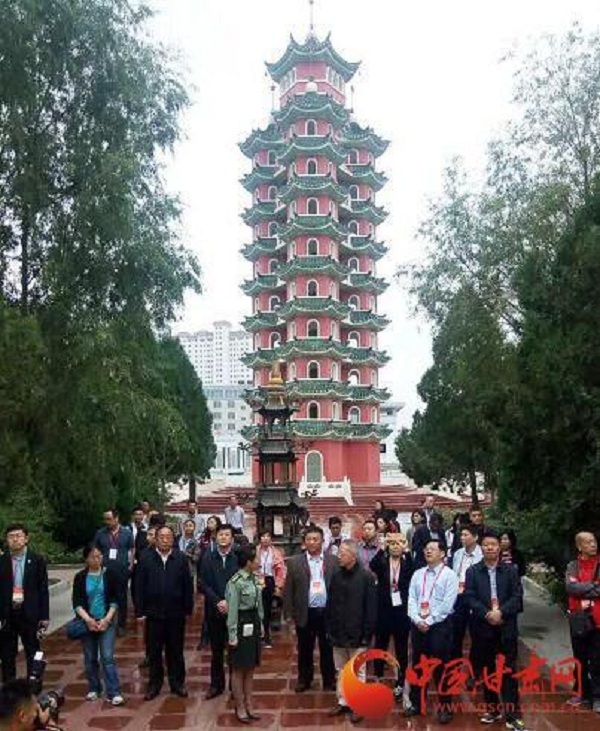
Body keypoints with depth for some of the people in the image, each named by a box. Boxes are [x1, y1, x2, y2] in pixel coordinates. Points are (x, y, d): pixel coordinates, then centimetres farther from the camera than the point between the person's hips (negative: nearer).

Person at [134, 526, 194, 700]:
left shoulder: (181, 558, -4)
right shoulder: (146, 558, -4)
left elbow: (188, 585, -2)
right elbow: (139, 585, -3)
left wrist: (188, 608, -3)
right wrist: (140, 610, -5)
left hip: (176, 613, 0)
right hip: (153, 613, 0)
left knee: (176, 651, 12)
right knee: (153, 651, 11)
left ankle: (177, 683, 25)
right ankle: (154, 684, 26)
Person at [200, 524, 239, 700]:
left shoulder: (238, 558, -3)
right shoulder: (208, 559, 4)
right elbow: (203, 585, 0)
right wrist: (218, 602, -12)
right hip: (214, 610, 2)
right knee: (216, 649, 11)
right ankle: (216, 684, 22)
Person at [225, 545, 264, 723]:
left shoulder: (254, 578, 4)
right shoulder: (235, 582, -18)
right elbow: (232, 610, -15)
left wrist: (261, 624, 13)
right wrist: (232, 635, -13)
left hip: (254, 624, 7)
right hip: (242, 625, -7)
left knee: (250, 668, 16)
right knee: (239, 669, 7)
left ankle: (248, 705, 27)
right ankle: (240, 707, 20)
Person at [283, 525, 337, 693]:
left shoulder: (333, 561, 0)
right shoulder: (295, 562, 0)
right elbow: (288, 589, 1)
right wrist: (290, 613, -3)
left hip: (327, 613, 0)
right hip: (305, 613, 0)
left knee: (327, 649, 11)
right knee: (305, 649, 12)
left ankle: (329, 680, 26)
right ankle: (304, 680, 29)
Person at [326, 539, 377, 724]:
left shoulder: (366, 577, -12)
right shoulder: (336, 576, 3)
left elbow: (371, 608, -11)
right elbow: (329, 604, 9)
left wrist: (367, 634, -13)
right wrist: (329, 628, 6)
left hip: (357, 634, -5)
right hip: (338, 633, 5)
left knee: (358, 671, 7)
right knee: (341, 670, 16)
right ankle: (343, 702, 28)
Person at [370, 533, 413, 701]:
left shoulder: (407, 562, -1)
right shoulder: (382, 562, -2)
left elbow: (416, 572, -23)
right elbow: (372, 566, -24)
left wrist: (406, 551, -31)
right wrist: (382, 547, -32)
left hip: (401, 611, 0)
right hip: (383, 610, 0)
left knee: (401, 649, 9)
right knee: (380, 646, 13)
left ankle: (400, 684, 21)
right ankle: (378, 679, 30)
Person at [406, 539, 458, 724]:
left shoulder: (449, 575, -6)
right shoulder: (418, 574, 10)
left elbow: (446, 605, -12)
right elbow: (411, 599, 5)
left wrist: (429, 622, -13)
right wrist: (417, 620, -9)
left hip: (440, 625, -5)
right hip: (418, 625, 5)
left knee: (440, 667, 1)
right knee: (418, 665, 12)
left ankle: (445, 708, 14)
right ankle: (416, 704, 24)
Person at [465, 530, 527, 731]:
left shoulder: (511, 570, 4)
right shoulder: (472, 571, 3)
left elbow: (517, 597, -4)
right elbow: (470, 598, -4)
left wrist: (501, 612, -17)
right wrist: (487, 614, -17)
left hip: (506, 627, -1)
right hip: (482, 627, 1)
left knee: (509, 671, 0)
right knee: (486, 670, 10)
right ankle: (492, 709, 24)